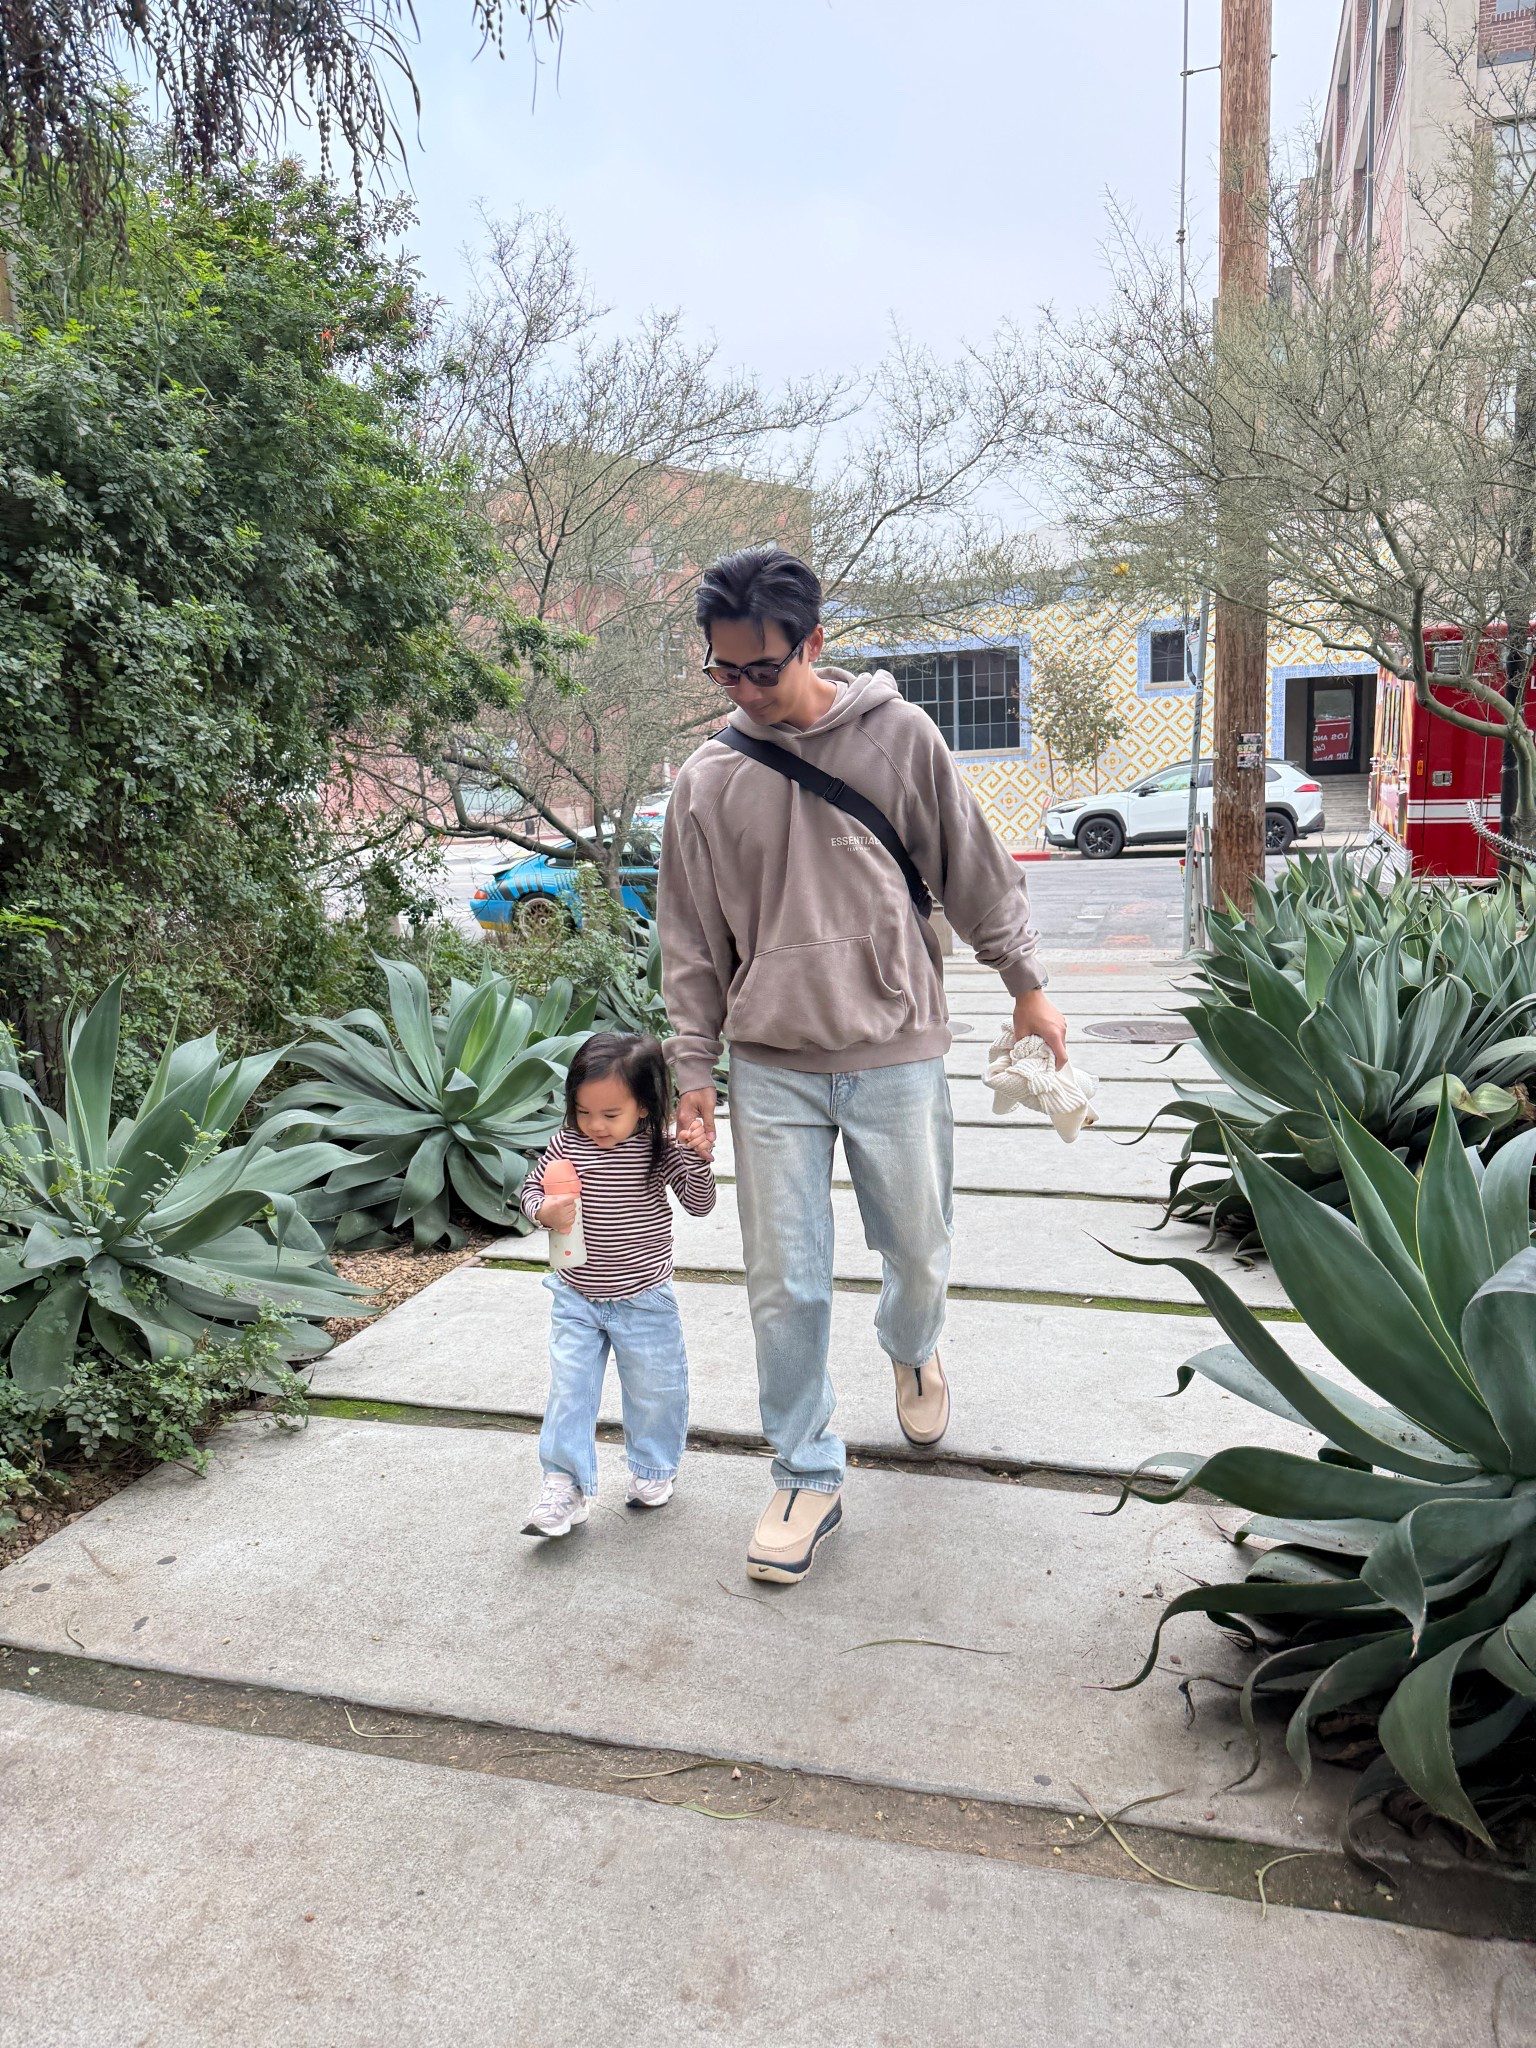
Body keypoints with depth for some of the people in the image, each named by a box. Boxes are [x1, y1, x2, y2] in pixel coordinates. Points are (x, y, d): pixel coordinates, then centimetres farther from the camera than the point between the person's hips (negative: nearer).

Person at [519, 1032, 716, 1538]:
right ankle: (565, 1486, 12)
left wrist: (698, 1159, -25)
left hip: (644, 1301, -1)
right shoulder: (567, 1143, -8)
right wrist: (543, 1211, -21)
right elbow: (531, 1188, 2)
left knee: (654, 1391, 14)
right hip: (577, 1299, 1)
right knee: (569, 1392, 1)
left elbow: (699, 1204, -8)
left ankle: (653, 1469, 36)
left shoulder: (659, 1149, -12)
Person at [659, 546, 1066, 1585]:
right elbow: (692, 942, 6)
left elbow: (975, 869, 5)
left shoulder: (899, 735, -3)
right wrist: (693, 1071, 5)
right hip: (773, 1066, 1)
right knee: (786, 1285, 3)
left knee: (920, 1248, 12)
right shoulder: (707, 780, 1)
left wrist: (1028, 985, 7)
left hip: (896, 1053, 0)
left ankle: (913, 1350, 48)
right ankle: (810, 1477, 21)